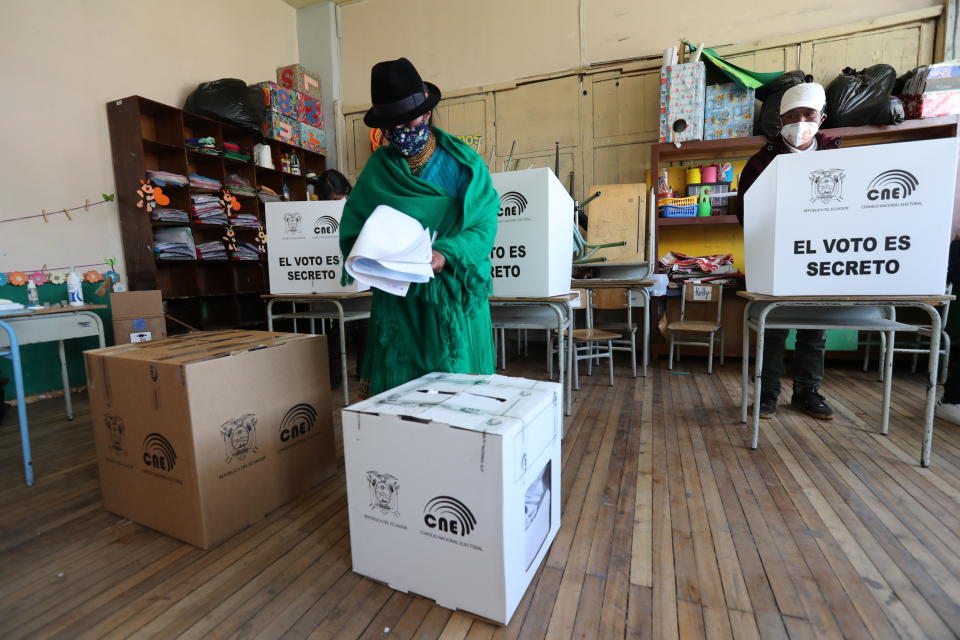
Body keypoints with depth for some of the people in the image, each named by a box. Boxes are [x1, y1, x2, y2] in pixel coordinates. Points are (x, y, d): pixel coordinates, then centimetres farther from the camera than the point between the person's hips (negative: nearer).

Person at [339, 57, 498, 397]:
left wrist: (447, 254, -22)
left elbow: (484, 224, -6)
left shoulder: (462, 162, 1)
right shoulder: (377, 168, 8)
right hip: (396, 296, 2)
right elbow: (353, 229, 8)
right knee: (396, 390, 7)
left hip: (453, 294, -2)